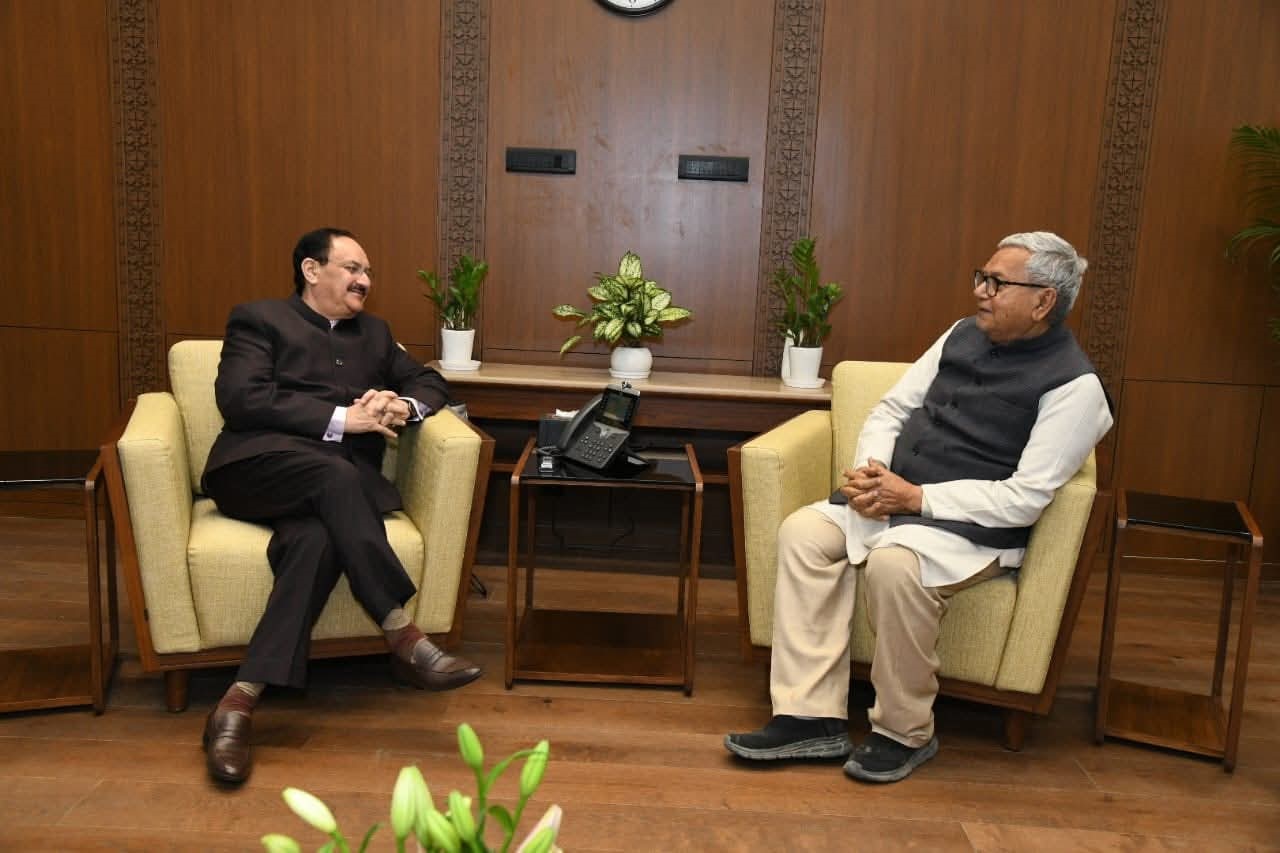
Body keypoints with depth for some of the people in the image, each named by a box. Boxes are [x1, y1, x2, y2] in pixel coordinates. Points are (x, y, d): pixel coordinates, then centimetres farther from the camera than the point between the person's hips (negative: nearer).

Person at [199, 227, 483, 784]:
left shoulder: (374, 333, 28)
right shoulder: (259, 320, 12)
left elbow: (430, 382, 26)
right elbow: (240, 399, -5)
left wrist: (403, 407, 1)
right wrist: (342, 419, -13)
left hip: (339, 480, 3)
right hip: (262, 467, -3)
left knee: (318, 539, -33)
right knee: (337, 473, -36)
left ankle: (241, 701, -35)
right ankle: (405, 640, -35)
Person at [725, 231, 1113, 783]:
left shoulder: (1073, 385, -10)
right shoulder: (964, 335, 11)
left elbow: (1024, 499, -18)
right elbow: (892, 408, 14)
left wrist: (916, 498, -21)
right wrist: (870, 470, -6)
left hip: (977, 528, -7)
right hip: (894, 500, 7)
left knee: (894, 563, -35)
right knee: (804, 532, -15)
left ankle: (904, 734, -12)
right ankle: (813, 717, -14)